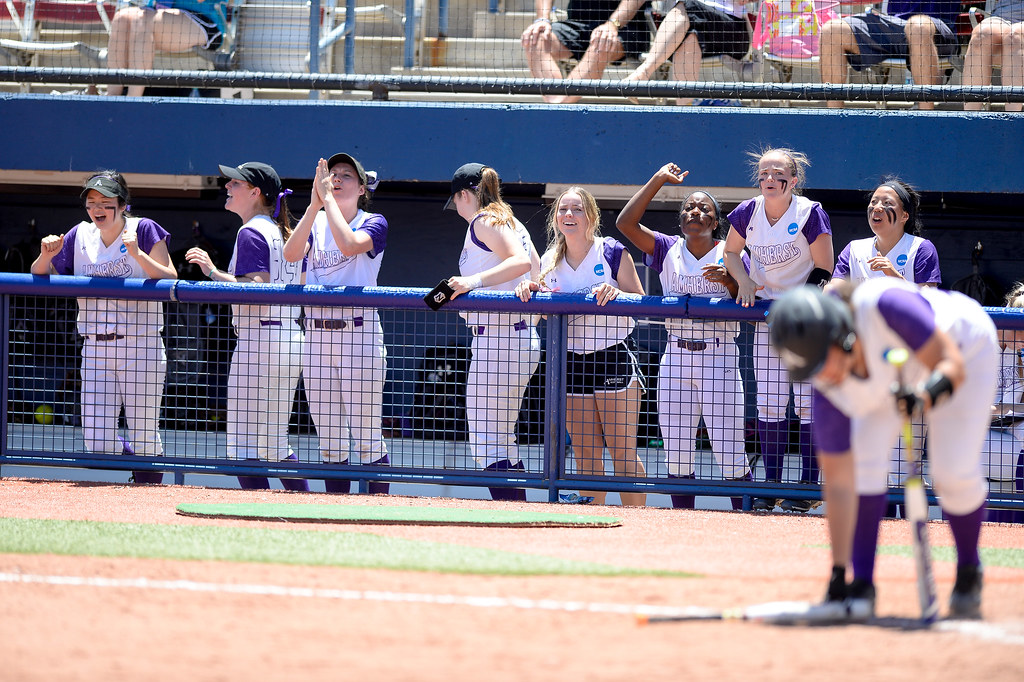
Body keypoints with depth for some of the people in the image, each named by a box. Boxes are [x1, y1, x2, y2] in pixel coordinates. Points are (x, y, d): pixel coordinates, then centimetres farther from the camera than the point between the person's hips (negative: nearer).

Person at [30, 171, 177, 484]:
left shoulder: (143, 230, -4)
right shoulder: (79, 236, 8)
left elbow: (170, 279, -11)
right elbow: (40, 276, 15)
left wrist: (138, 255, -25)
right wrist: (46, 255, -6)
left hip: (140, 346, -4)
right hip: (95, 349, 4)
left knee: (145, 438, -1)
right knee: (98, 446, -1)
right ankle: (135, 454, 29)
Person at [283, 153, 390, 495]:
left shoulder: (373, 223, 1)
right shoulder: (315, 222, 14)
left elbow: (349, 245, -21)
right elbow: (291, 254, -6)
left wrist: (328, 197, -13)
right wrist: (315, 203, -12)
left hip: (358, 335, -5)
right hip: (316, 334, 5)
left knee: (367, 438, -6)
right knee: (329, 439, 8)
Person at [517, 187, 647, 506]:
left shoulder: (613, 252, -4)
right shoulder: (549, 262, 8)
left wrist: (617, 293, -23)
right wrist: (531, 291, -3)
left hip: (614, 359, -4)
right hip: (571, 362, 4)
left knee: (623, 452, -7)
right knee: (585, 454, 4)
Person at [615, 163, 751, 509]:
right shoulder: (668, 250, 9)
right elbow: (626, 223, -3)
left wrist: (729, 281, -19)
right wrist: (658, 180, -3)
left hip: (719, 358, -3)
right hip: (675, 359, 3)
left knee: (730, 455, -7)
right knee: (676, 456, 4)